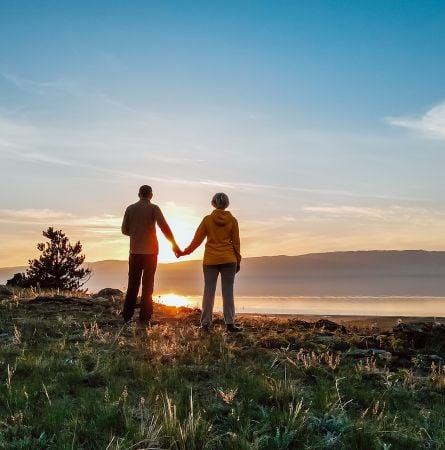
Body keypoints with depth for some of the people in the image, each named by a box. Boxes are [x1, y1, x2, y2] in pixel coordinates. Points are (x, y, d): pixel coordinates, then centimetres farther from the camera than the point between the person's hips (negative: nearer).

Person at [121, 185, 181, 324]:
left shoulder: (130, 208, 4)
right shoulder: (153, 208, -6)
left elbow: (124, 230, 8)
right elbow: (164, 227, -14)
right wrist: (174, 245, -11)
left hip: (135, 252, 3)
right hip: (150, 252, -3)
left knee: (133, 284, 11)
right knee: (147, 285, 3)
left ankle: (127, 316, 11)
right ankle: (144, 318, 0)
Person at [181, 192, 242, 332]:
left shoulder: (207, 219, -2)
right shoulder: (232, 220, -1)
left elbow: (197, 239, 2)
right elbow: (236, 242, 2)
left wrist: (185, 252, 15)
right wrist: (238, 261, 9)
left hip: (210, 260, 0)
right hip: (229, 260, 0)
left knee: (209, 292, 6)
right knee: (228, 292, 3)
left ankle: (205, 323, 8)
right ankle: (230, 323, 1)